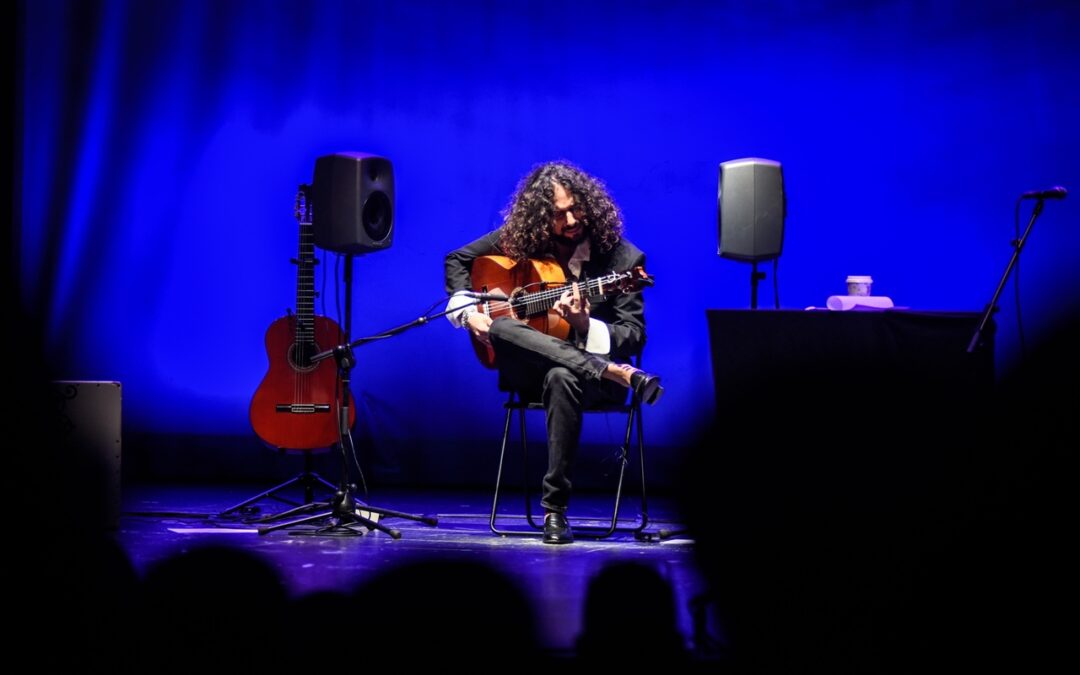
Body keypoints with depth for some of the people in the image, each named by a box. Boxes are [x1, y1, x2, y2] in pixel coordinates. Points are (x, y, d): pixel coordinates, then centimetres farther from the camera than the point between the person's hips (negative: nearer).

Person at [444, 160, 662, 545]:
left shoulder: (623, 259, -5)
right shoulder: (519, 239, 2)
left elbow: (634, 338, -7)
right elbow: (457, 260, 14)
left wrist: (585, 325, -26)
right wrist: (468, 310, -4)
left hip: (589, 373, -3)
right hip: (527, 367, 3)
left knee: (562, 378, -41)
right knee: (499, 329, -32)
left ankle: (555, 509, -32)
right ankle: (620, 373, -37)